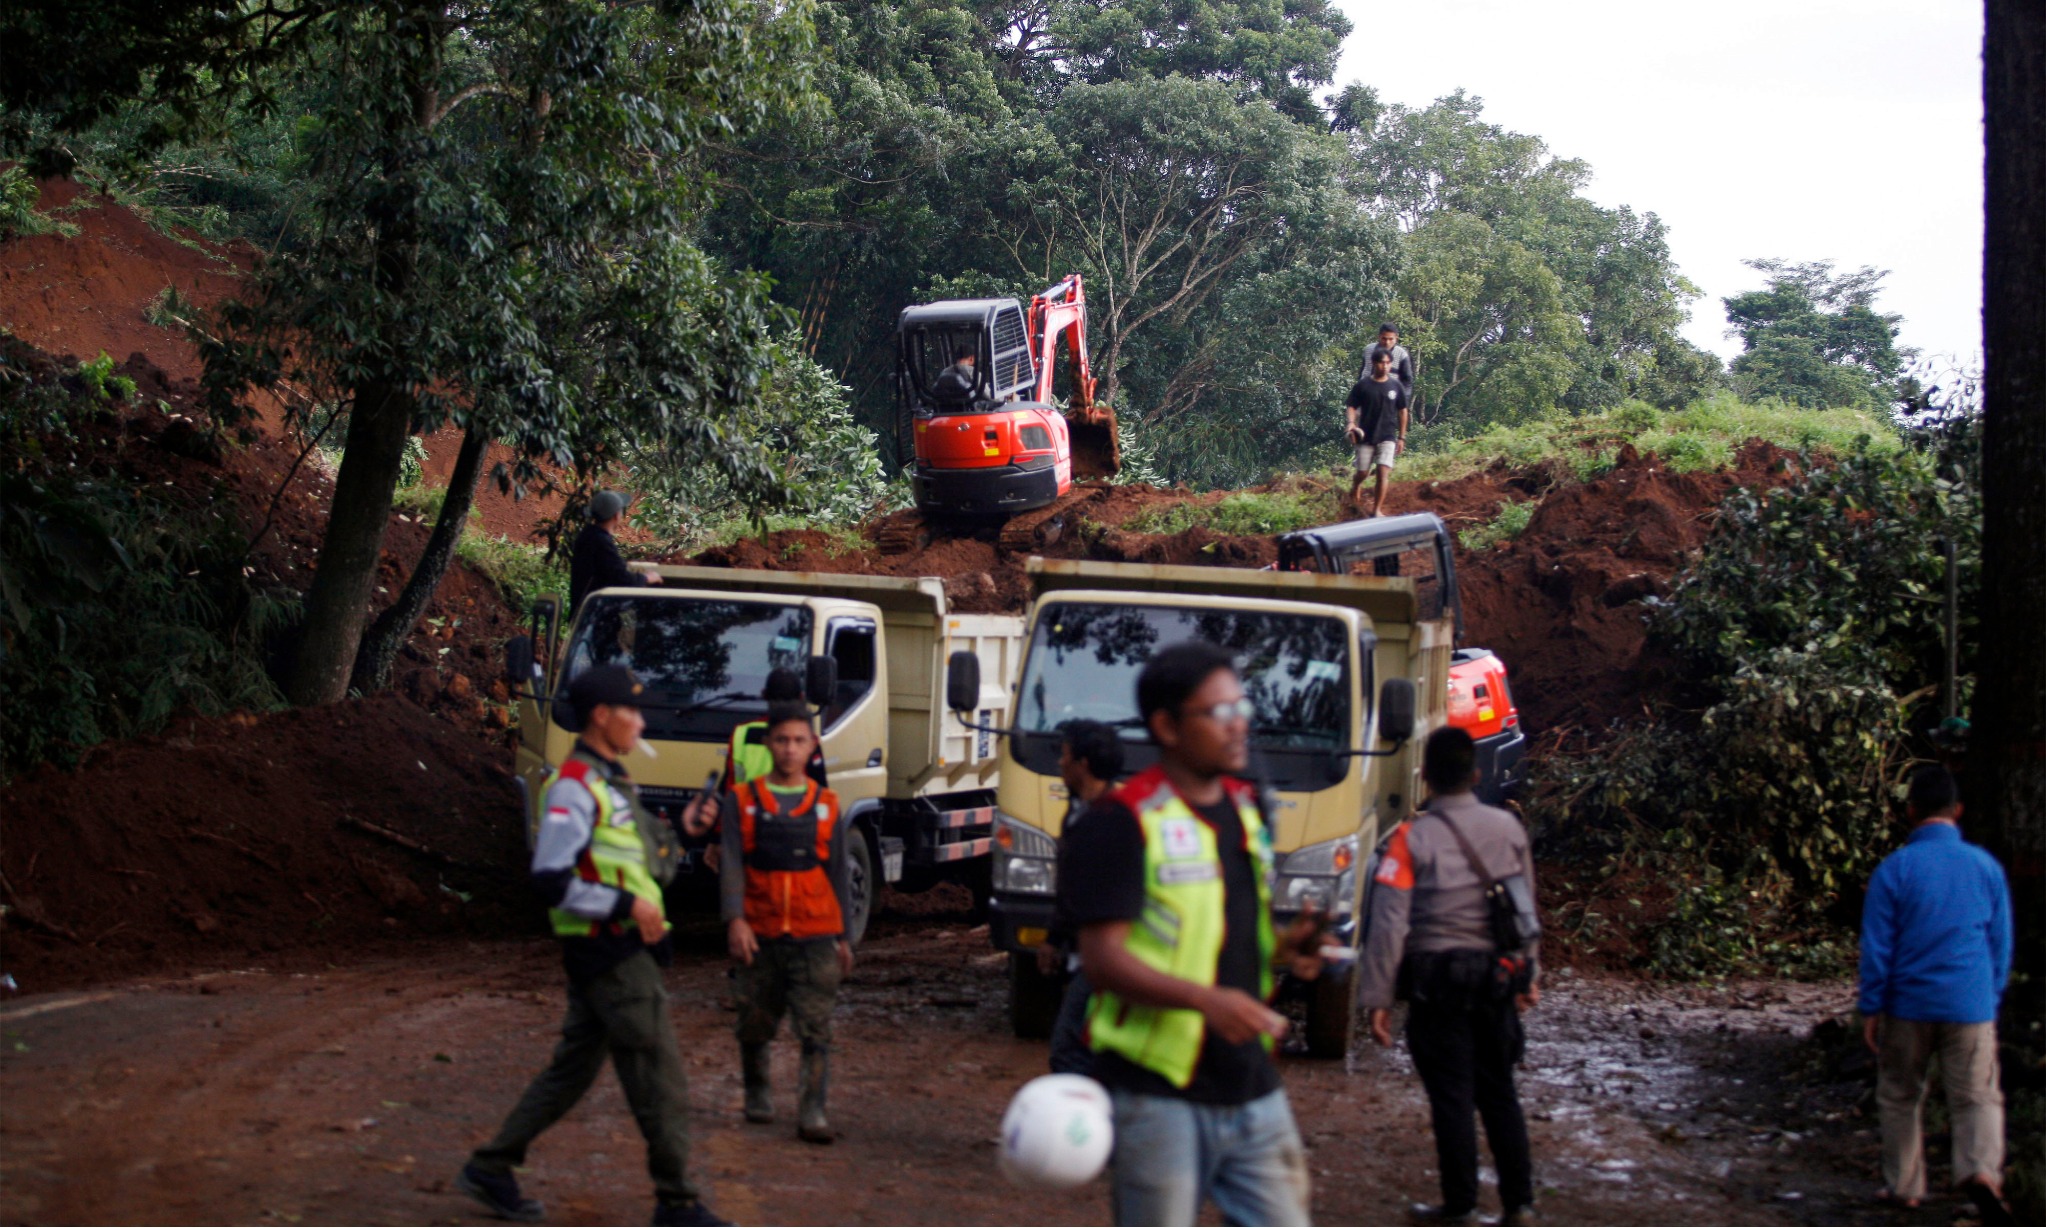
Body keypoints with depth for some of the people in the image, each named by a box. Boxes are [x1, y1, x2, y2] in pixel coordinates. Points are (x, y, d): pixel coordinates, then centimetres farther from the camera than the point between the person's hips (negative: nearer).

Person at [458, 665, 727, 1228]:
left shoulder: (608, 782, 17)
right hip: (608, 955, -10)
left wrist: (679, 834, 11)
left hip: (623, 952, 10)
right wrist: (627, 906, -23)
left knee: (572, 1069, 15)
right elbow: (551, 881, -22)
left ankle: (490, 1168, 21)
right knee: (659, 1076, -5)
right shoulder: (574, 786, -15)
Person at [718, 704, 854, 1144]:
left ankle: (812, 1111, -11)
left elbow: (838, 874, 13)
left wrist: (843, 937, 12)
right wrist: (735, 918, -17)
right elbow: (731, 864, -3)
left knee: (815, 1026, -10)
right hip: (759, 936, 0)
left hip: (815, 938, 0)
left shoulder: (826, 805, 8)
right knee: (755, 1024, 10)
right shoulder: (743, 801, 4)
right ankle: (757, 1092, 33)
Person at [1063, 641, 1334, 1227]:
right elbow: (1103, 959, -18)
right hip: (1157, 1095, -7)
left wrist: (1283, 947, 4)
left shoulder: (1247, 809, 14)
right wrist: (1206, 999, -31)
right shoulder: (1123, 822, -11)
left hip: (1251, 1087, 7)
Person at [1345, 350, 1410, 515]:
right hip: (1365, 437, 0)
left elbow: (1402, 411, 10)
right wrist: (1351, 423, -22)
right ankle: (1355, 485, 43)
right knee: (1362, 472, 7)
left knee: (1384, 472, -13)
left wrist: (1401, 437, 9)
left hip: (1387, 437, 0)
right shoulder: (1362, 386, -2)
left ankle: (1377, 510, -8)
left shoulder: (1396, 386, 3)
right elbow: (1351, 407, -1)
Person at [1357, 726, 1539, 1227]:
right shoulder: (1509, 829, 3)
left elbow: (1389, 925, -14)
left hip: (1438, 980, -4)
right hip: (1498, 978, 4)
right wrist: (1528, 976, 24)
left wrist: (1377, 998, -9)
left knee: (1451, 1096, 2)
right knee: (1498, 1092, 14)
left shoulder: (1411, 839, -11)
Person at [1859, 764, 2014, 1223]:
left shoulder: (1894, 870, -7)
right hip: (1970, 1007, 1)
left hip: (1908, 1006, -1)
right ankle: (1983, 1170, -24)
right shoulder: (1986, 866, 0)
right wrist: (1993, 999, 19)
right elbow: (2002, 944, 8)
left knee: (1900, 1098, 15)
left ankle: (1904, 1186, 22)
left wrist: (1870, 1008, 3)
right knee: (1977, 1097, 1)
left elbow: (1876, 947, -5)